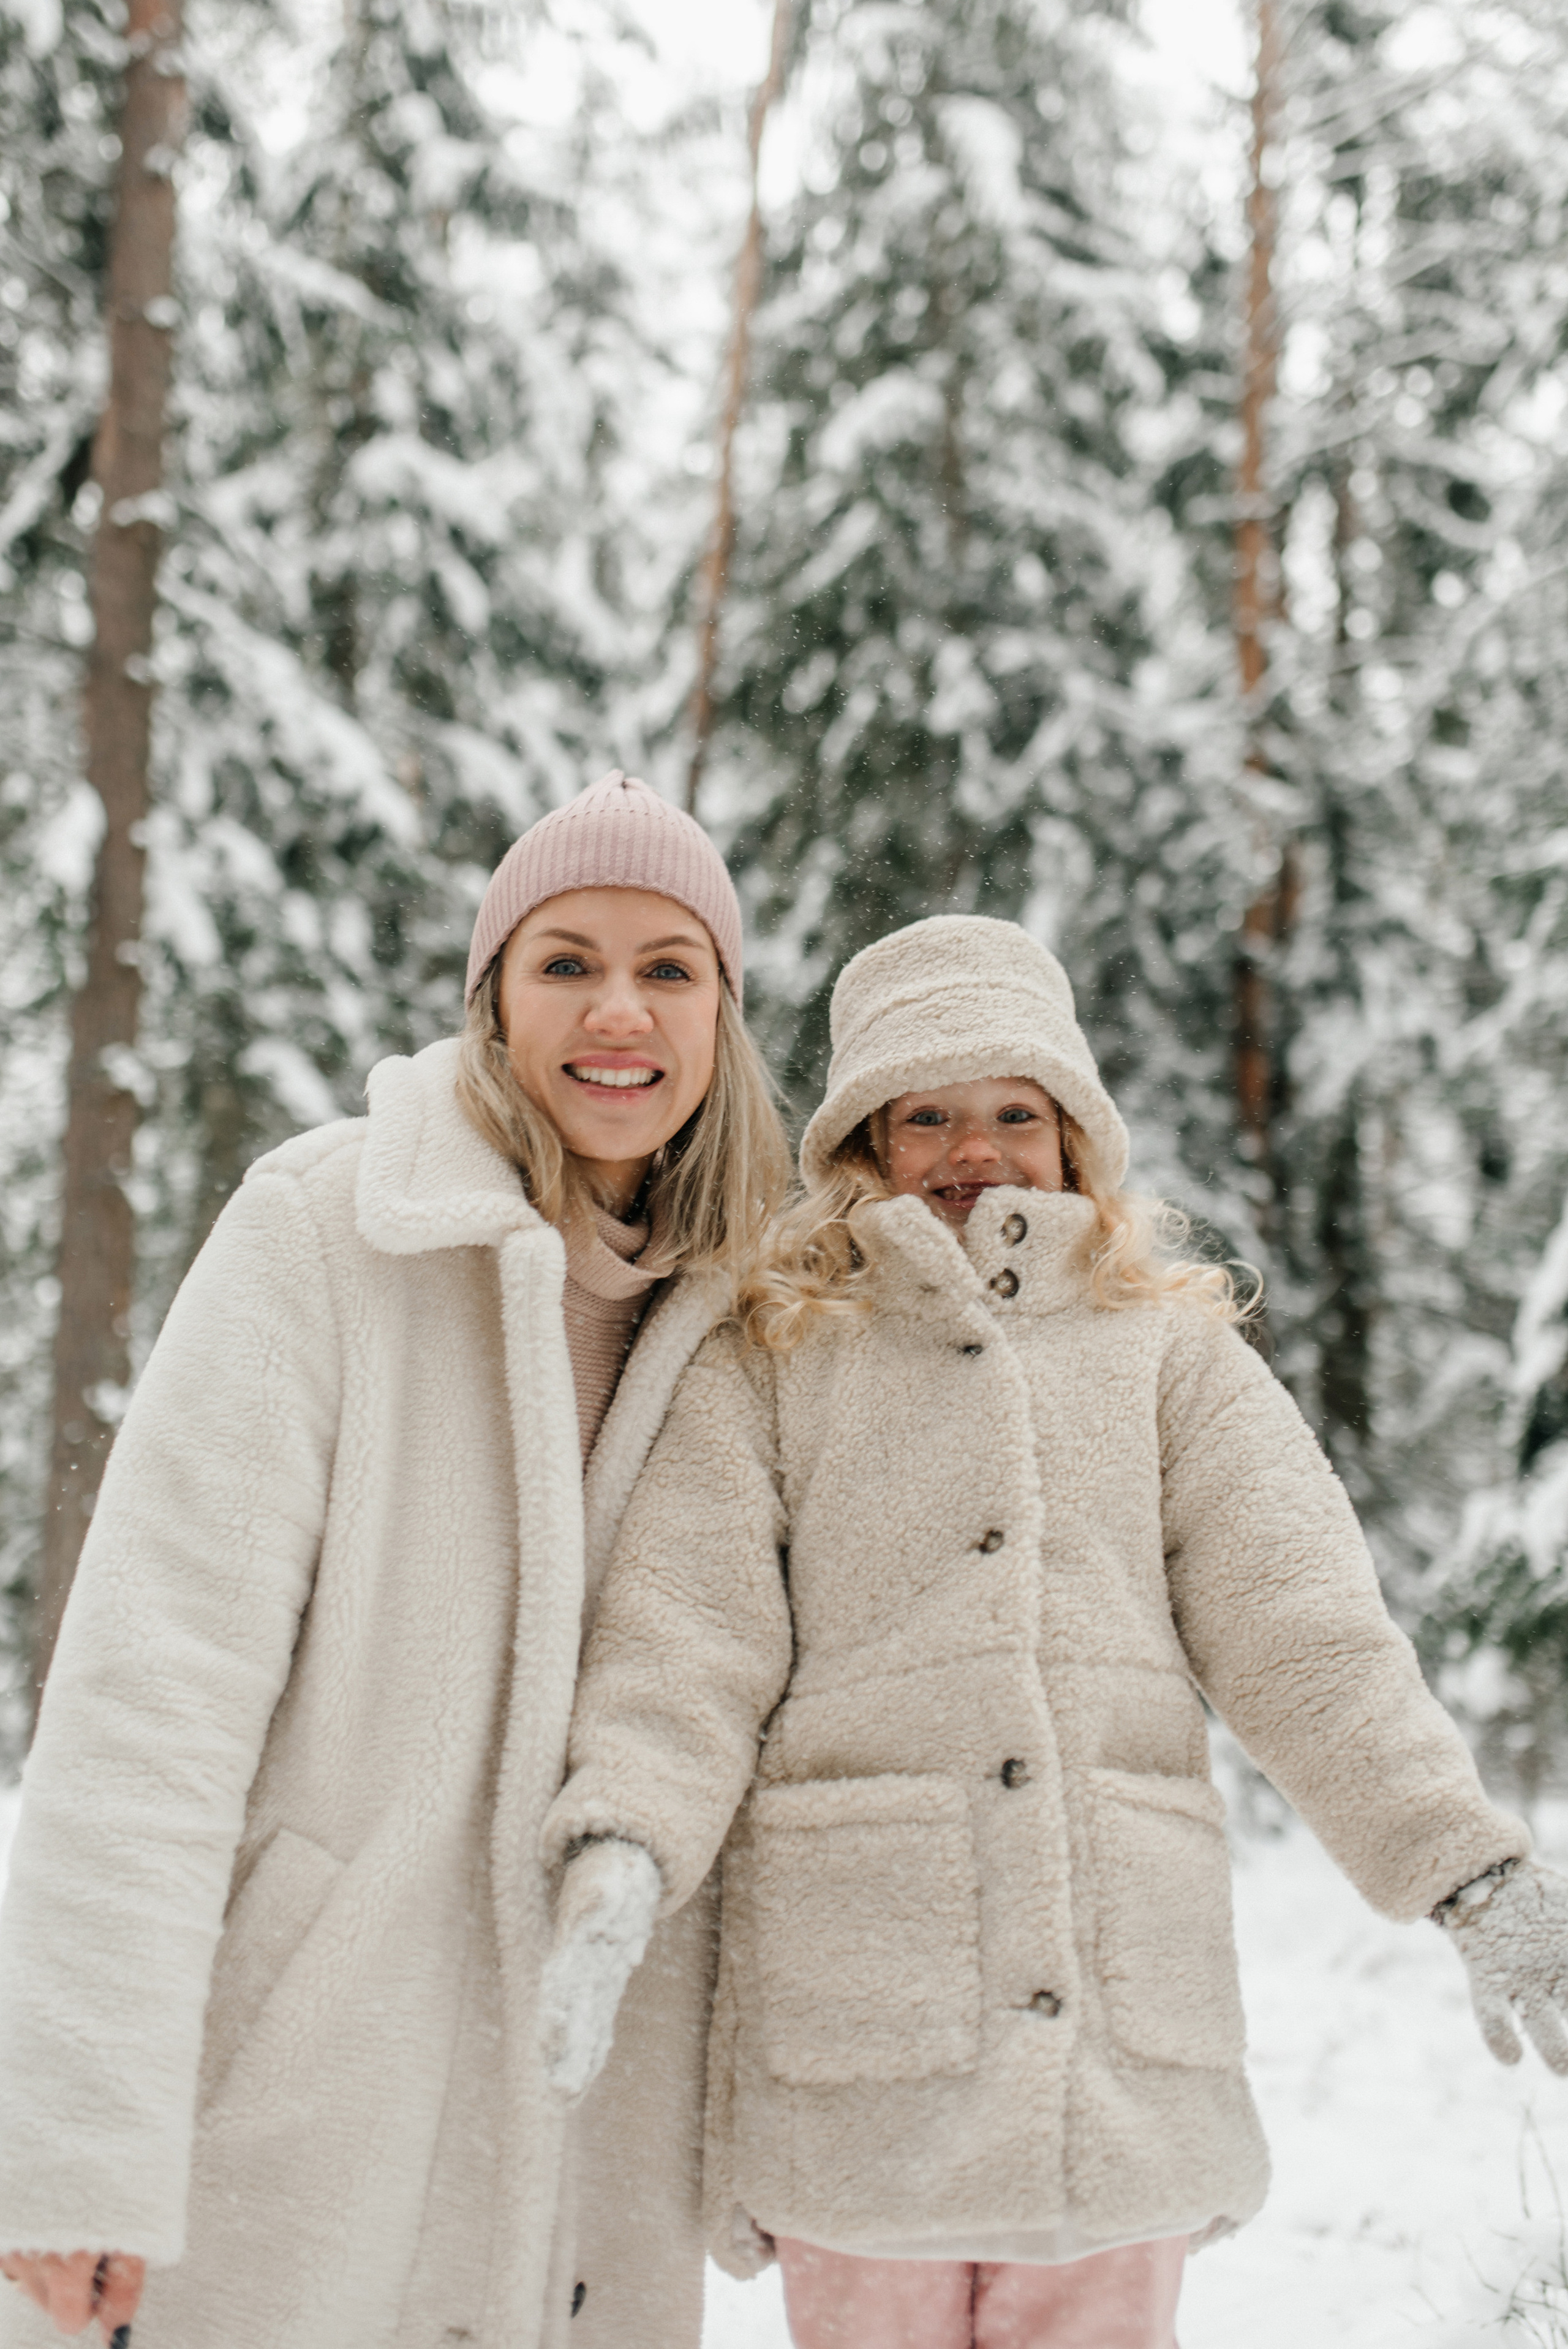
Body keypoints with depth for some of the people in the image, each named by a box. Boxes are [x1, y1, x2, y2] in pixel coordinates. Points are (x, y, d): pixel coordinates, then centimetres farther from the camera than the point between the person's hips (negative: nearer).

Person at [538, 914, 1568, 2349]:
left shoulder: (1171, 1349, 12)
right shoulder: (770, 1364, 10)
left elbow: (1304, 1629, 4)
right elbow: (686, 1639, 0)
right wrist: (621, 1850, -18)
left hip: (1123, 2040, 1)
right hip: (855, 2025, -1)